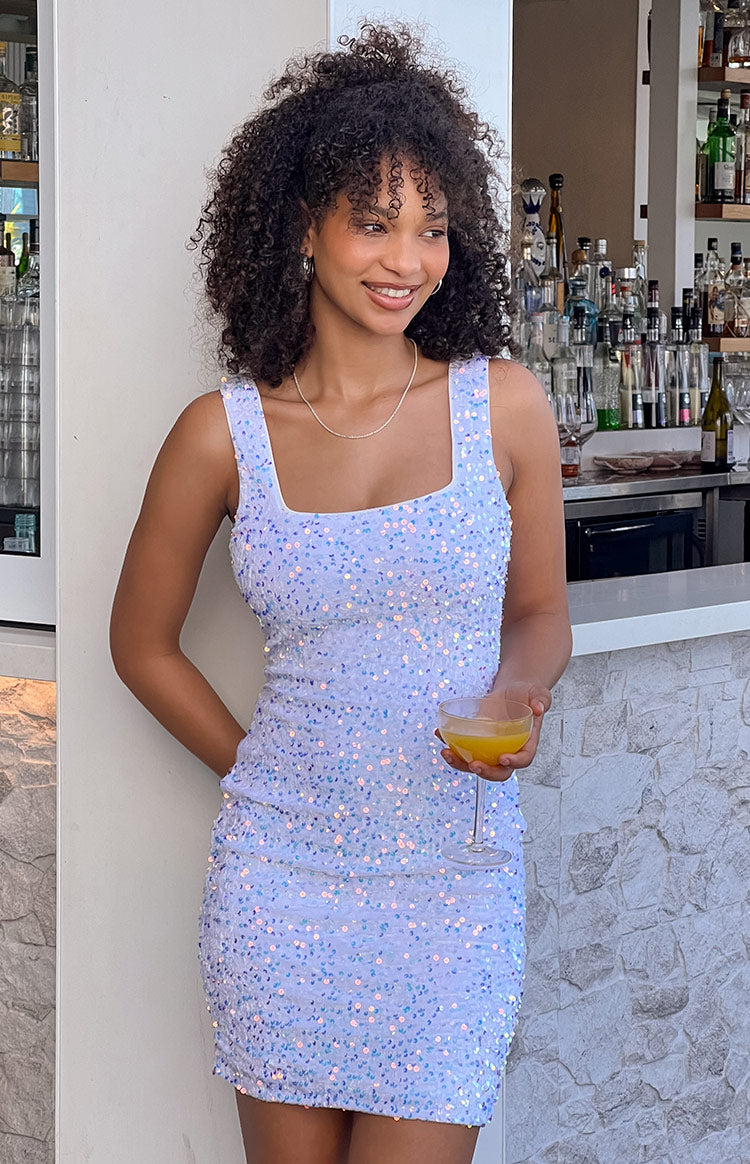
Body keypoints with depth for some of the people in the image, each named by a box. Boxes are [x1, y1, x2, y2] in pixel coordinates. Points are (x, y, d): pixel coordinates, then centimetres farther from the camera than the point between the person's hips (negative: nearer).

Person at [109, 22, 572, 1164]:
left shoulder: (503, 404, -2)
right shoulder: (224, 433, -3)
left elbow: (539, 612, 10)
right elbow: (143, 644, 10)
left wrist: (517, 696, -10)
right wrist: (258, 770, 7)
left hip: (457, 878, 0)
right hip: (282, 870, 0)